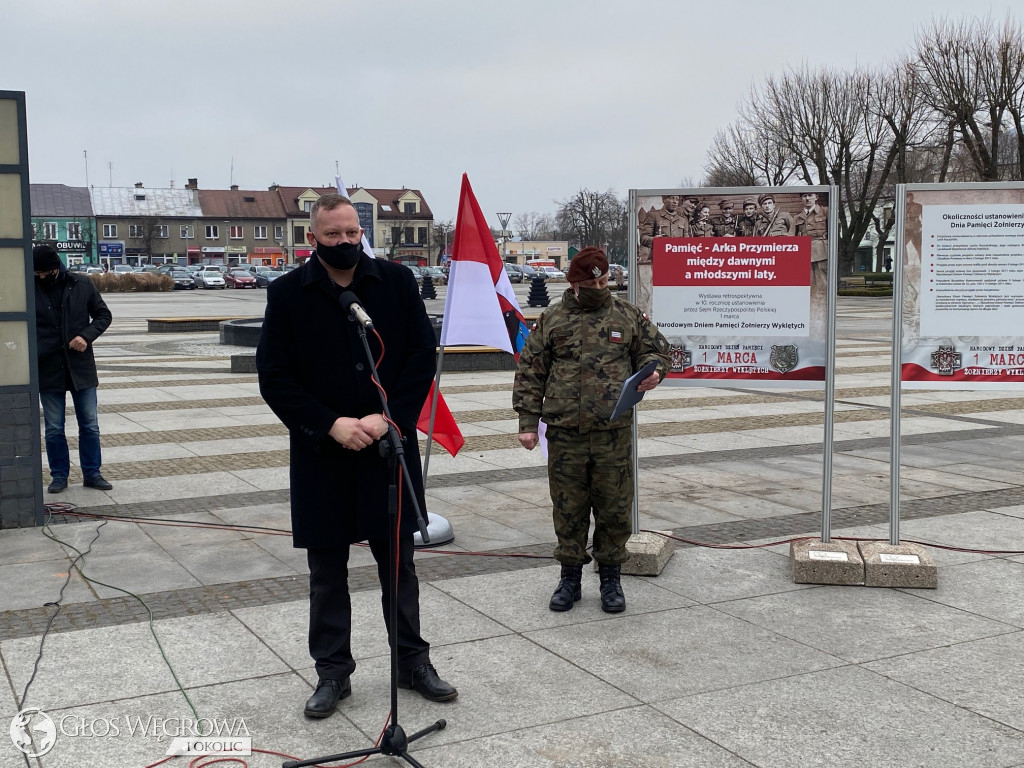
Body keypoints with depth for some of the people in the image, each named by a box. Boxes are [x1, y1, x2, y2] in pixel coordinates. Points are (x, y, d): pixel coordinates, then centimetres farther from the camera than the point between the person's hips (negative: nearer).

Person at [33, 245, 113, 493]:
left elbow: (103, 315, 5)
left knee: (90, 425, 7)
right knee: (53, 428, 7)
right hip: (48, 370, 0)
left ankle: (92, 473, 20)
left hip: (81, 367, 0)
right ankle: (59, 475, 21)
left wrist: (86, 335, -12)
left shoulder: (82, 284, -3)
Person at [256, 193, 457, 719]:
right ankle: (333, 672, 24)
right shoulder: (287, 293, -2)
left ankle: (412, 661, 28)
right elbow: (274, 378, -4)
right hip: (321, 455, 0)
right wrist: (331, 425, -15)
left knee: (398, 561, 12)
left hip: (389, 445, 1)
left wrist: (388, 417, -14)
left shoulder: (396, 282, 1)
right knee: (327, 570, 10)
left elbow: (423, 355, -1)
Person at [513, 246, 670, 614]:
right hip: (564, 433, 0)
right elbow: (530, 372, 6)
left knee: (614, 508, 6)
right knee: (568, 508, 8)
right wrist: (528, 422, 0)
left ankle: (611, 578, 22)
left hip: (614, 432, 0)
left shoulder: (628, 316, 7)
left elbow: (655, 348, 18)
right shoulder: (551, 319, 5)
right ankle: (570, 577, 23)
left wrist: (653, 370, -6)